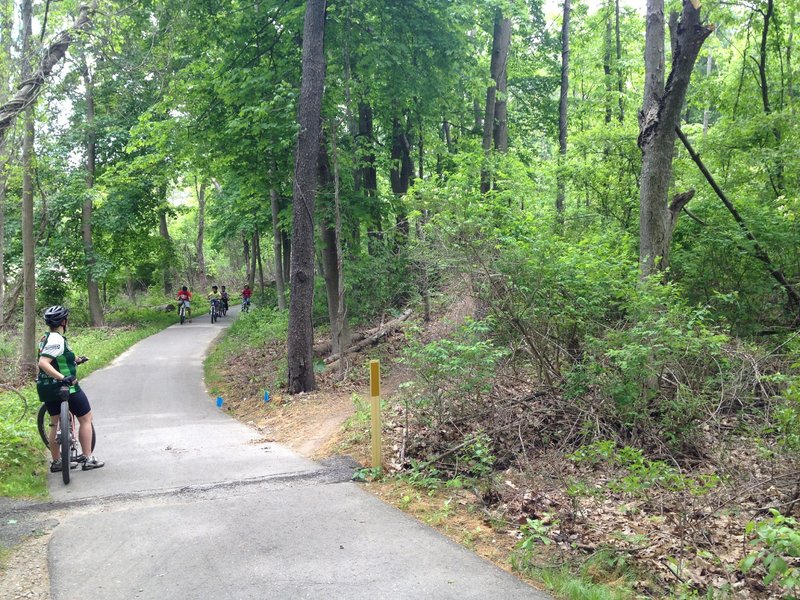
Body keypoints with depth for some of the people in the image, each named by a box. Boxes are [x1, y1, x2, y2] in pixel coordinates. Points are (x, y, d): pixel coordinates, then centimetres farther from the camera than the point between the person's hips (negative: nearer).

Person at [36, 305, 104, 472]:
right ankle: (87, 458, 7)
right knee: (86, 419, 4)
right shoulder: (57, 339, -20)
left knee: (55, 423, 17)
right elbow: (43, 363, -30)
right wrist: (63, 377, -36)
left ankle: (56, 462, 24)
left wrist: (74, 361, 28)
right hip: (65, 387, -9)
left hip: (46, 388, 9)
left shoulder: (45, 338, 10)